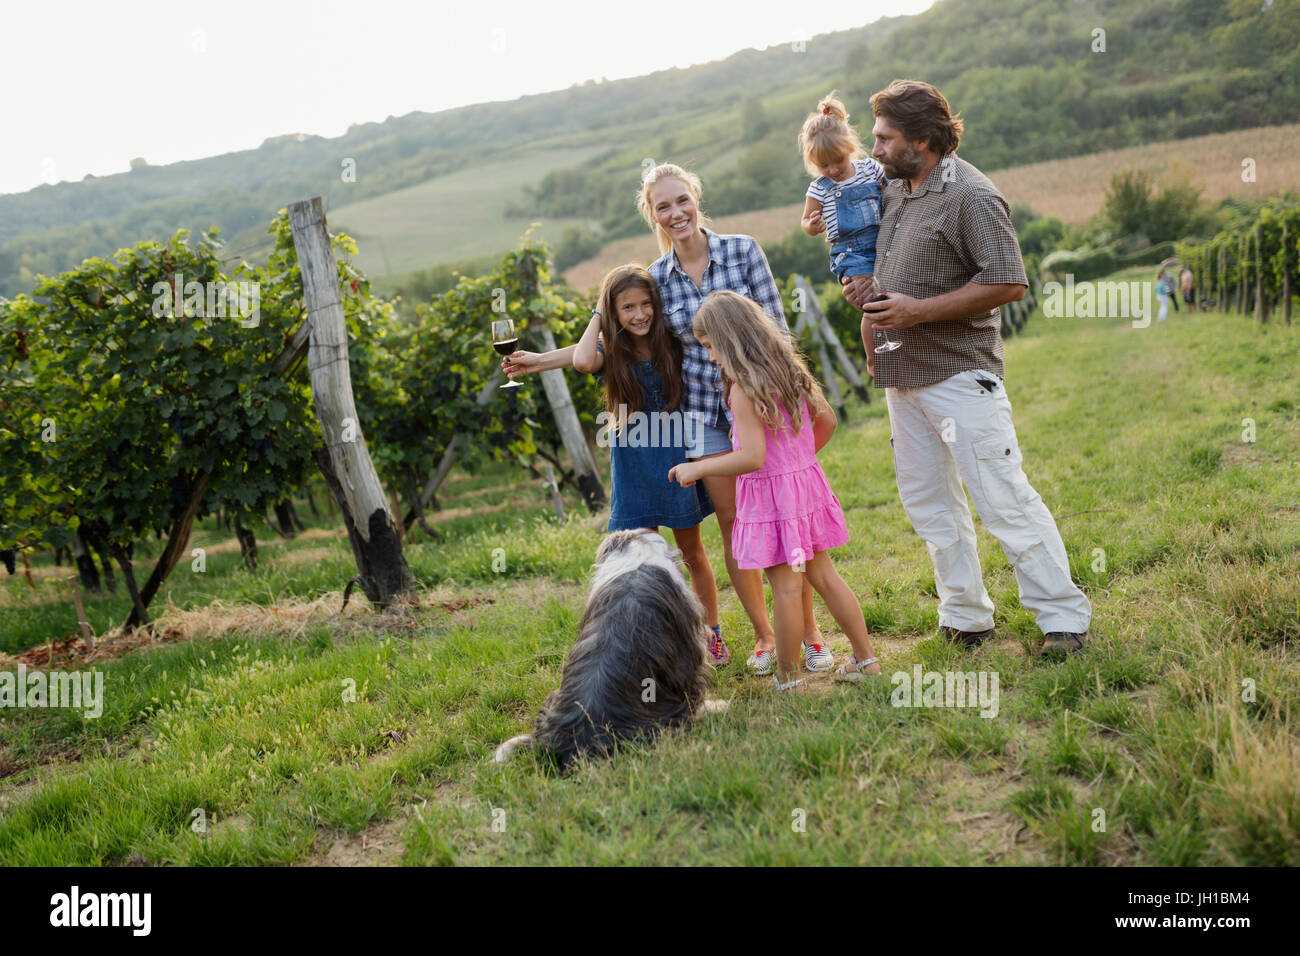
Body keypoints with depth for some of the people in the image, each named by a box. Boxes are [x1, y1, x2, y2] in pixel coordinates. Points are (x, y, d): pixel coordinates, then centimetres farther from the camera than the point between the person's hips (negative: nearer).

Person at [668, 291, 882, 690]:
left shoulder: (744, 388, -19)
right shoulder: (789, 369, 7)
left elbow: (752, 457, -24)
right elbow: (826, 420, 16)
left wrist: (696, 469, -14)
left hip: (770, 493, -8)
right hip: (807, 480, 8)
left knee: (786, 587, 0)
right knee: (824, 575, 17)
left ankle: (787, 678, 11)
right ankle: (865, 658, 23)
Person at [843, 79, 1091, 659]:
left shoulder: (971, 196, -13)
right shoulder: (895, 190, 13)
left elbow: (1009, 284, -19)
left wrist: (920, 310, -20)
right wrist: (864, 288, 7)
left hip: (959, 375, -9)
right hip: (902, 375, 9)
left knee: (1003, 498, -7)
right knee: (928, 503, 13)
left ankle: (1063, 617, 4)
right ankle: (965, 619, 24)